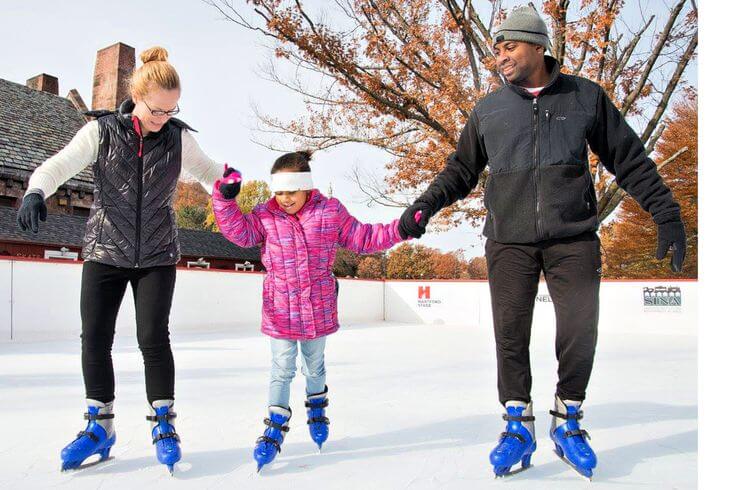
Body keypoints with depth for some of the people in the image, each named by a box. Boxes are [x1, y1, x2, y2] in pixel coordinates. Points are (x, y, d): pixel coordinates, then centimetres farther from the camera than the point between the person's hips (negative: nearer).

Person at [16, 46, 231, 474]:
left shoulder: (179, 137, -1)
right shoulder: (102, 130, -4)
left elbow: (208, 170, 12)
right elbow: (58, 166, -9)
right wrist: (36, 192, -30)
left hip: (157, 255, 0)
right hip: (105, 250, 1)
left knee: (154, 337, -7)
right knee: (95, 339, 1)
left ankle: (164, 425, 8)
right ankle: (100, 427, 18)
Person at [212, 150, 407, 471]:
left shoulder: (331, 213, -6)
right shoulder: (266, 216, -3)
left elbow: (364, 238, -2)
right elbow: (239, 232, -12)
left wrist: (399, 229, -10)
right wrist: (225, 198, -21)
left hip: (318, 308, 1)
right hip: (280, 310, 0)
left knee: (314, 365, 19)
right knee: (282, 369, 4)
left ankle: (317, 409, 46)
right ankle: (275, 428, 17)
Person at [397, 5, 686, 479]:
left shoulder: (587, 97, 8)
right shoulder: (488, 110, 10)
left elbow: (630, 160, 11)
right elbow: (461, 171, 16)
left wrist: (667, 214, 7)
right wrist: (424, 206, 2)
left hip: (574, 237, 0)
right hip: (509, 240, 1)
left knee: (580, 330, -3)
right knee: (510, 332, -1)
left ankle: (568, 422, 19)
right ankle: (519, 426, 15)